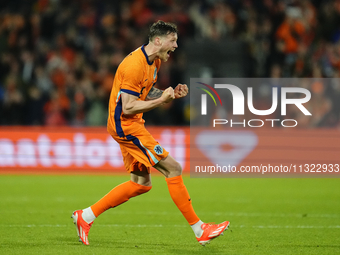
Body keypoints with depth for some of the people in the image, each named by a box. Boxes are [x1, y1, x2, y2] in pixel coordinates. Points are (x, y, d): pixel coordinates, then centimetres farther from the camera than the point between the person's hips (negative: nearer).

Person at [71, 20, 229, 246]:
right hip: (124, 124, -11)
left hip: (132, 125, 11)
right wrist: (162, 99, -20)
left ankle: (86, 216, 18)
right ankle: (200, 230, -7)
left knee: (141, 183, 13)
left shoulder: (155, 62, 11)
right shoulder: (135, 64, -21)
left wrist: (171, 94, 4)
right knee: (173, 168, -11)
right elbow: (128, 107, -23)